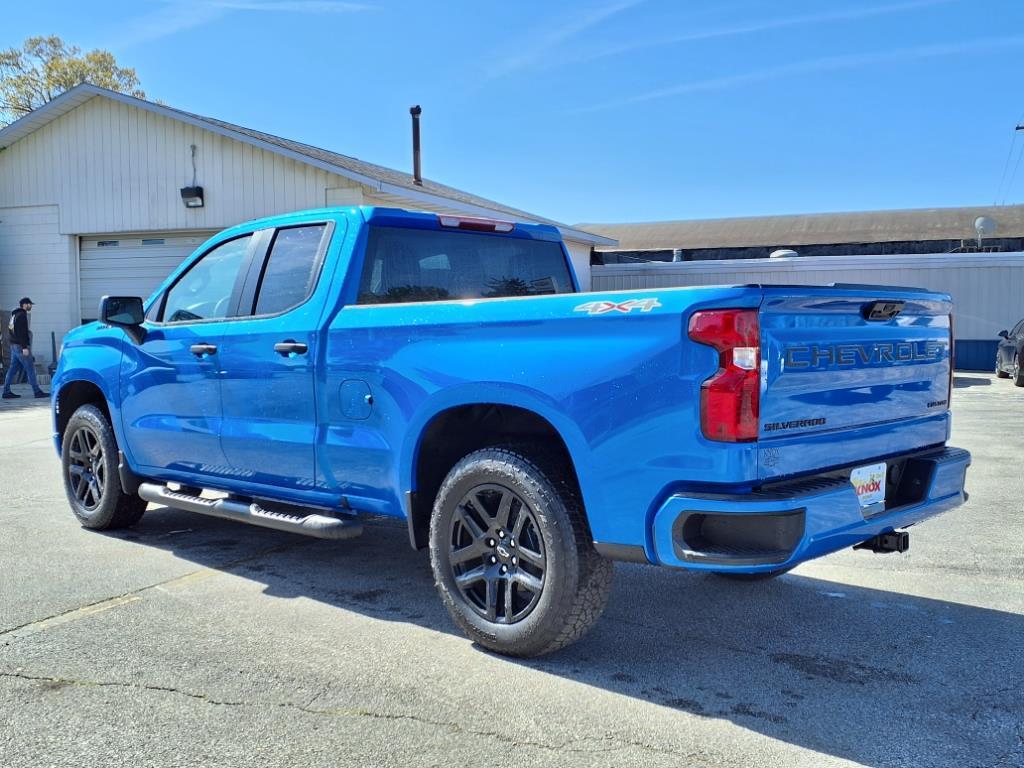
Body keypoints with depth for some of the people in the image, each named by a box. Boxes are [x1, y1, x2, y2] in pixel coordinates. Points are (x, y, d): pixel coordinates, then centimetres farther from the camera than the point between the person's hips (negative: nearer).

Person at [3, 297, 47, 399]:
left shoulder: (14, 314, 18)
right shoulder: (22, 315, -13)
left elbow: (10, 330, 22)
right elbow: (21, 333, -21)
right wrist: (25, 347, -23)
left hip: (14, 345, 10)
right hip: (20, 346, -10)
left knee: (12, 368, 9)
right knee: (30, 368, -7)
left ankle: (6, 392, 9)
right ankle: (37, 391, -6)